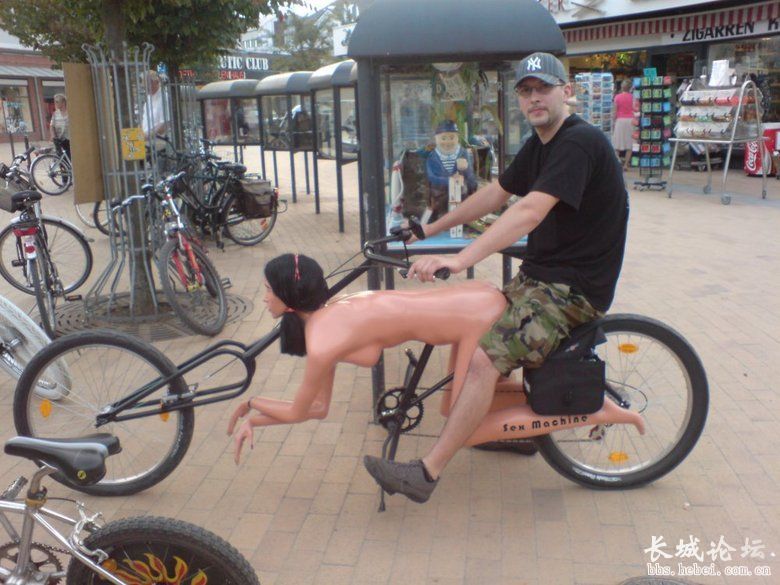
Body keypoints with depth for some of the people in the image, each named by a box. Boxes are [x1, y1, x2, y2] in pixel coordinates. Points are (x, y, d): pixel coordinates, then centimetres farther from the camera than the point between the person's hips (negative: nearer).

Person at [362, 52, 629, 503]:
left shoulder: (579, 142, -19)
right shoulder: (539, 145, 12)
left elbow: (529, 212, -32)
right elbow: (496, 195, 20)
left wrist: (459, 260, -40)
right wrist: (433, 230, 21)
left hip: (573, 289, -10)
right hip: (538, 275, 10)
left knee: (485, 358, -23)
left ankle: (426, 474, -15)